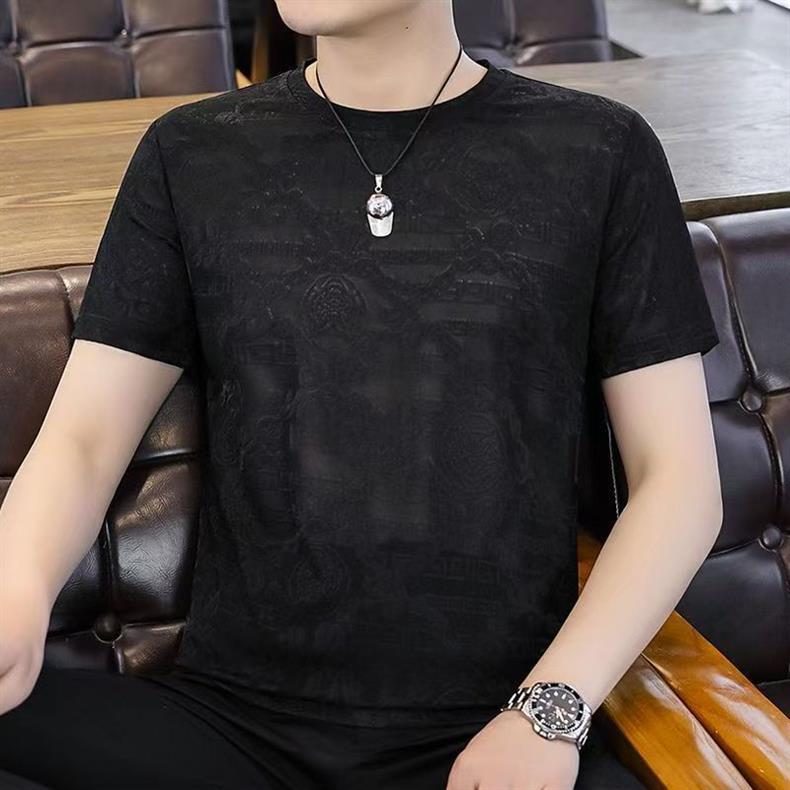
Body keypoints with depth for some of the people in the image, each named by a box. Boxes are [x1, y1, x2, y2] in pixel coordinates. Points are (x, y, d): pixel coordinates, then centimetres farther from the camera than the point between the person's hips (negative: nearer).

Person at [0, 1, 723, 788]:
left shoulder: (598, 154, 4)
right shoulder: (190, 157, 9)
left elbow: (677, 477, 3)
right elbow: (83, 438, 3)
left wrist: (550, 710, -10)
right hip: (234, 717, 2)